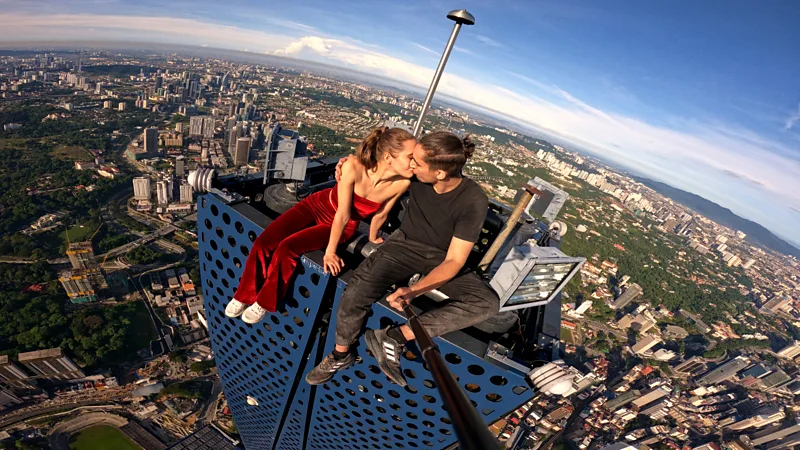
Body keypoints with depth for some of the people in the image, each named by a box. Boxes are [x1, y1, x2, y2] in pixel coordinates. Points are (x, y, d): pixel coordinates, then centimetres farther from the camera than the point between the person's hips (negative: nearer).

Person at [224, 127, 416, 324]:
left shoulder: (401, 183, -26)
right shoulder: (353, 166, -32)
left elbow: (381, 214, -7)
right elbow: (342, 213, -27)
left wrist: (372, 238, 8)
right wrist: (330, 251, -18)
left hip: (343, 226, 0)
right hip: (318, 205, 1)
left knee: (287, 248, -21)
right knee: (264, 242, -11)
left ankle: (265, 303, 5)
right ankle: (244, 295, 15)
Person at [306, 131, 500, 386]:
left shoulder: (474, 201, -24)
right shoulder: (416, 176, -15)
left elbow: (454, 261, -23)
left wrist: (413, 291, -36)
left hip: (441, 259, -1)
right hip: (404, 244, 1)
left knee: (488, 303, -26)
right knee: (355, 294, -24)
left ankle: (396, 337, -27)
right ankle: (341, 355, 6)